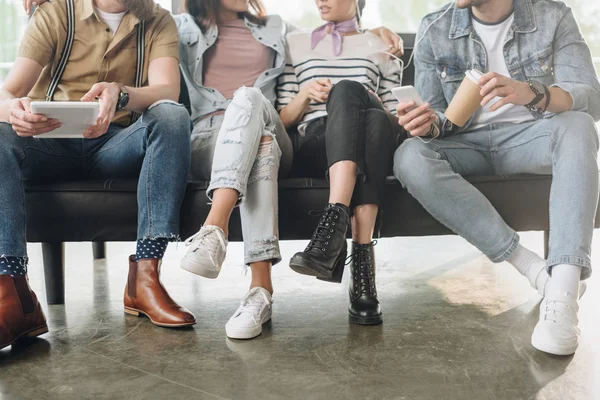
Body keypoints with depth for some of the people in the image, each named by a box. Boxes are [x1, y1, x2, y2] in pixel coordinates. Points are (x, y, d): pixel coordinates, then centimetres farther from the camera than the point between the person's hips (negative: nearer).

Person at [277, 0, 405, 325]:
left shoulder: (381, 47, 25)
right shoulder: (295, 43, 24)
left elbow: (393, 116, 18)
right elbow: (283, 119, 18)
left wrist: (374, 108, -4)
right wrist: (305, 95, -2)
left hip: (372, 155, 1)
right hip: (315, 149, 0)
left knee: (345, 91, -33)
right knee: (347, 89, -34)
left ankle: (333, 225, -46)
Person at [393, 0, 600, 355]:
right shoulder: (435, 30, -3)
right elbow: (436, 114, 0)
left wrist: (531, 94, -38)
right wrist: (429, 123, -26)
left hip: (529, 137, 0)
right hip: (467, 144, 1)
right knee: (411, 158, -30)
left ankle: (563, 291, -41)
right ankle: (535, 268, -29)